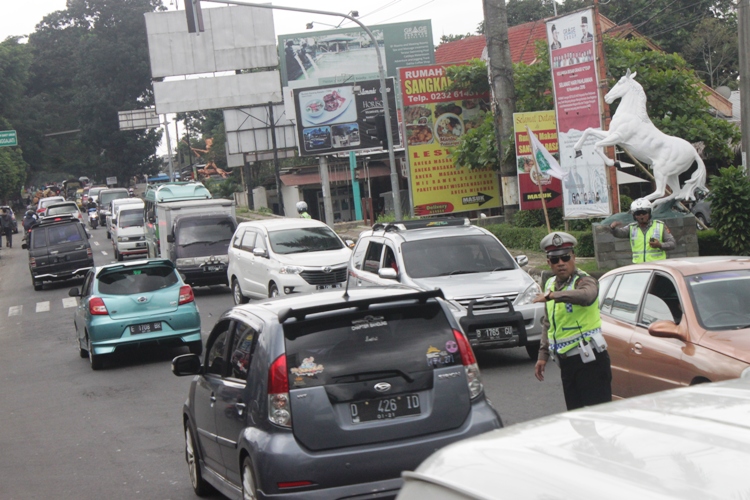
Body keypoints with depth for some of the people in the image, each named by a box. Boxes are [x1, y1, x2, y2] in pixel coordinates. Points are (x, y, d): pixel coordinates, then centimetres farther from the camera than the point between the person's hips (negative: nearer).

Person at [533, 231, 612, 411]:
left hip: (590, 360, -8)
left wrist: (552, 295, -46)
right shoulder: (550, 284, 15)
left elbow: (586, 296, -37)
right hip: (566, 362, 8)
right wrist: (543, 355, 18)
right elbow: (548, 324, 24)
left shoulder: (583, 281, -10)